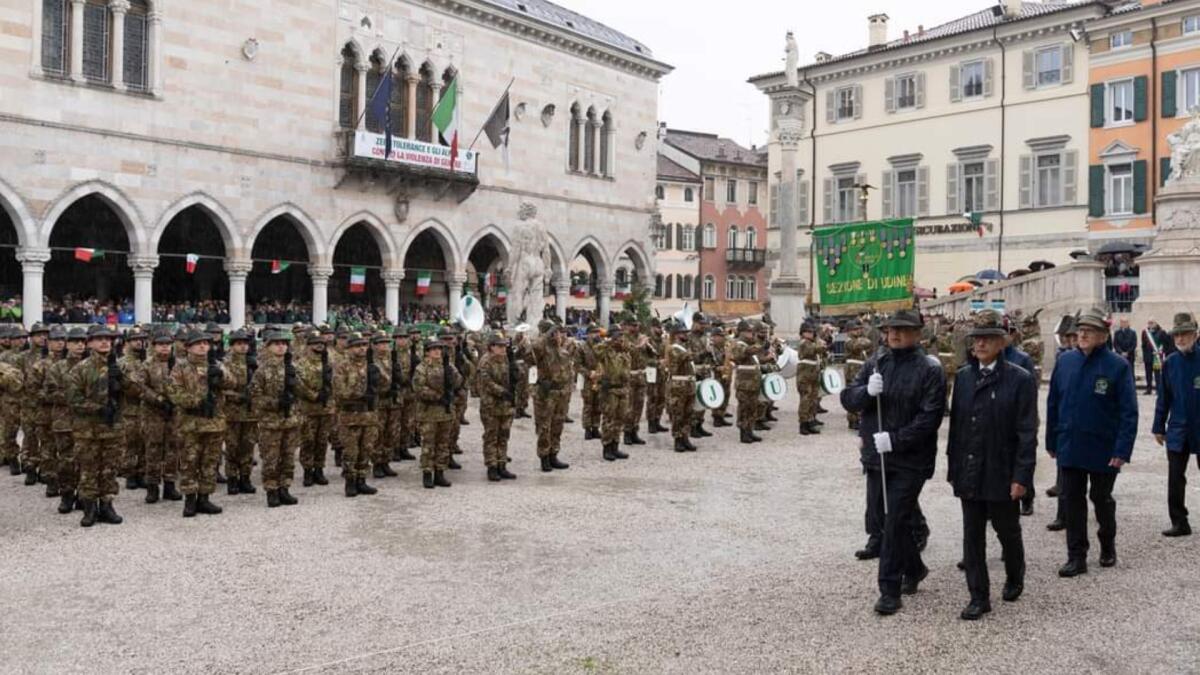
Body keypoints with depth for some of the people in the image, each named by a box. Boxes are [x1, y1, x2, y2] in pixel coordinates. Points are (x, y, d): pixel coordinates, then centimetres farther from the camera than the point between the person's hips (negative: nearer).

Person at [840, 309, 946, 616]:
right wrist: (866, 391, -18)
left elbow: (930, 417, -16)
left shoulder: (929, 370, -9)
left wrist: (895, 439, -22)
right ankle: (914, 568, 39)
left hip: (910, 461, -6)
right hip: (876, 457, 6)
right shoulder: (875, 363, 7)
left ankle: (890, 590, 7)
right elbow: (848, 398, 3)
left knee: (895, 524, -4)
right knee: (880, 519, 16)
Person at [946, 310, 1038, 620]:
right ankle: (979, 597, 16)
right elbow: (955, 423, 9)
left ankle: (1015, 576, 40)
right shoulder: (963, 376, 6)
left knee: (1007, 531, 13)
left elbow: (1027, 433, -10)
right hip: (969, 474, 4)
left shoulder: (1020, 380, -8)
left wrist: (1022, 477, -14)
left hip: (1002, 475, -4)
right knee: (972, 535, 7)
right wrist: (953, 467, 7)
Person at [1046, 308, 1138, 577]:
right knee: (1072, 501, 4)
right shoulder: (1065, 361, 1)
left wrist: (1122, 450, -16)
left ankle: (1108, 546, 38)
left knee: (1102, 499, 15)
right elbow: (1053, 403, 7)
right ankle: (1076, 557, 13)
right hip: (1069, 448, 3)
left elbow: (1128, 411, -11)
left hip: (1103, 450, -3)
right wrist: (1052, 441, 7)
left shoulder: (1118, 366, -10)